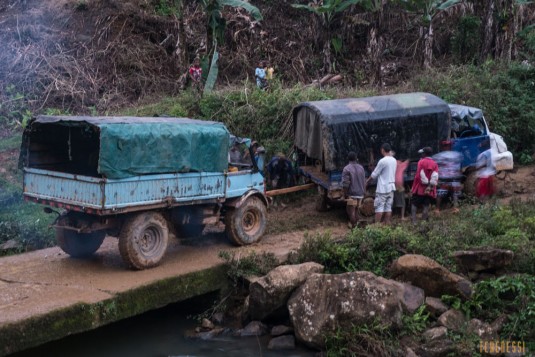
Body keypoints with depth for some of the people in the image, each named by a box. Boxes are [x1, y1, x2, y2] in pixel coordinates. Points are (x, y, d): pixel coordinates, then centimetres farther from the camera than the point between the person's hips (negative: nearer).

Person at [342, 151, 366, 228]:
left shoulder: (346, 169, -13)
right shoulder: (361, 167, 4)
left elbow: (345, 184, -16)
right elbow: (364, 181, 9)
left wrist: (345, 194, -8)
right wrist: (364, 192, 18)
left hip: (352, 194, -6)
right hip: (360, 193, 6)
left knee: (351, 211, 2)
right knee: (356, 210, 19)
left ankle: (353, 226, 1)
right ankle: (356, 224, 23)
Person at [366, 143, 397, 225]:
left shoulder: (382, 161, -16)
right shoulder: (394, 160, 7)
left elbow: (374, 174, -9)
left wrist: (367, 181, 6)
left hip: (382, 188, -7)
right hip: (391, 187, 7)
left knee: (379, 207, -4)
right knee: (388, 207, 9)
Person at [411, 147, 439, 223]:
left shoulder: (421, 162, -5)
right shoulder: (435, 164, 6)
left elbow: (418, 175, -10)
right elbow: (435, 177, -4)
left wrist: (414, 187, -7)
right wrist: (431, 185, -3)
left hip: (420, 188, -3)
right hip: (430, 190, 3)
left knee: (414, 204, 5)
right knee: (426, 205, 8)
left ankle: (413, 220, -5)